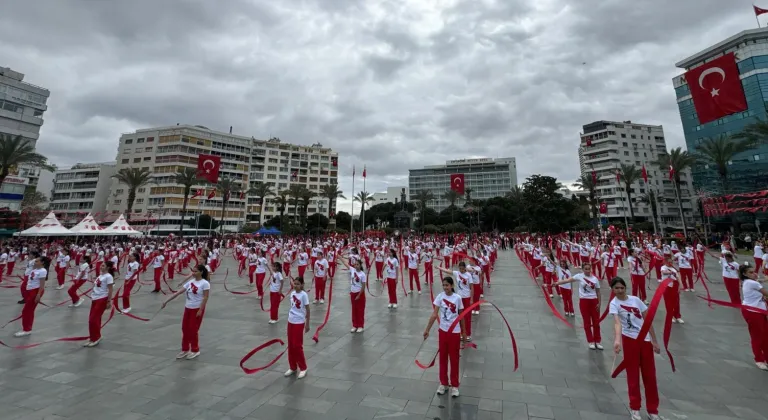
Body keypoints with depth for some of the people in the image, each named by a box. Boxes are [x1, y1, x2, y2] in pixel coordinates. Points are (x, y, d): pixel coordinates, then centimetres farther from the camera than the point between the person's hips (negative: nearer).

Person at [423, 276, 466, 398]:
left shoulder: (457, 298, -9)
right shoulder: (440, 296, -10)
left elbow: (461, 316, 1)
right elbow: (434, 314, -10)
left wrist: (463, 332, 7)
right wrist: (427, 329, -13)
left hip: (455, 332, -1)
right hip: (442, 330, 1)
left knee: (454, 359, 11)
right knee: (443, 357, 13)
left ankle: (454, 385, 26)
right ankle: (443, 383, 30)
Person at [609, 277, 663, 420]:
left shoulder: (635, 299, 1)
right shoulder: (614, 304, -12)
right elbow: (617, 322, -27)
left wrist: (654, 340, 5)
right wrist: (617, 340, -43)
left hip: (645, 339, 4)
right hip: (629, 340, -4)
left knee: (650, 375, 11)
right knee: (633, 375, 7)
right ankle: (635, 408, 23)